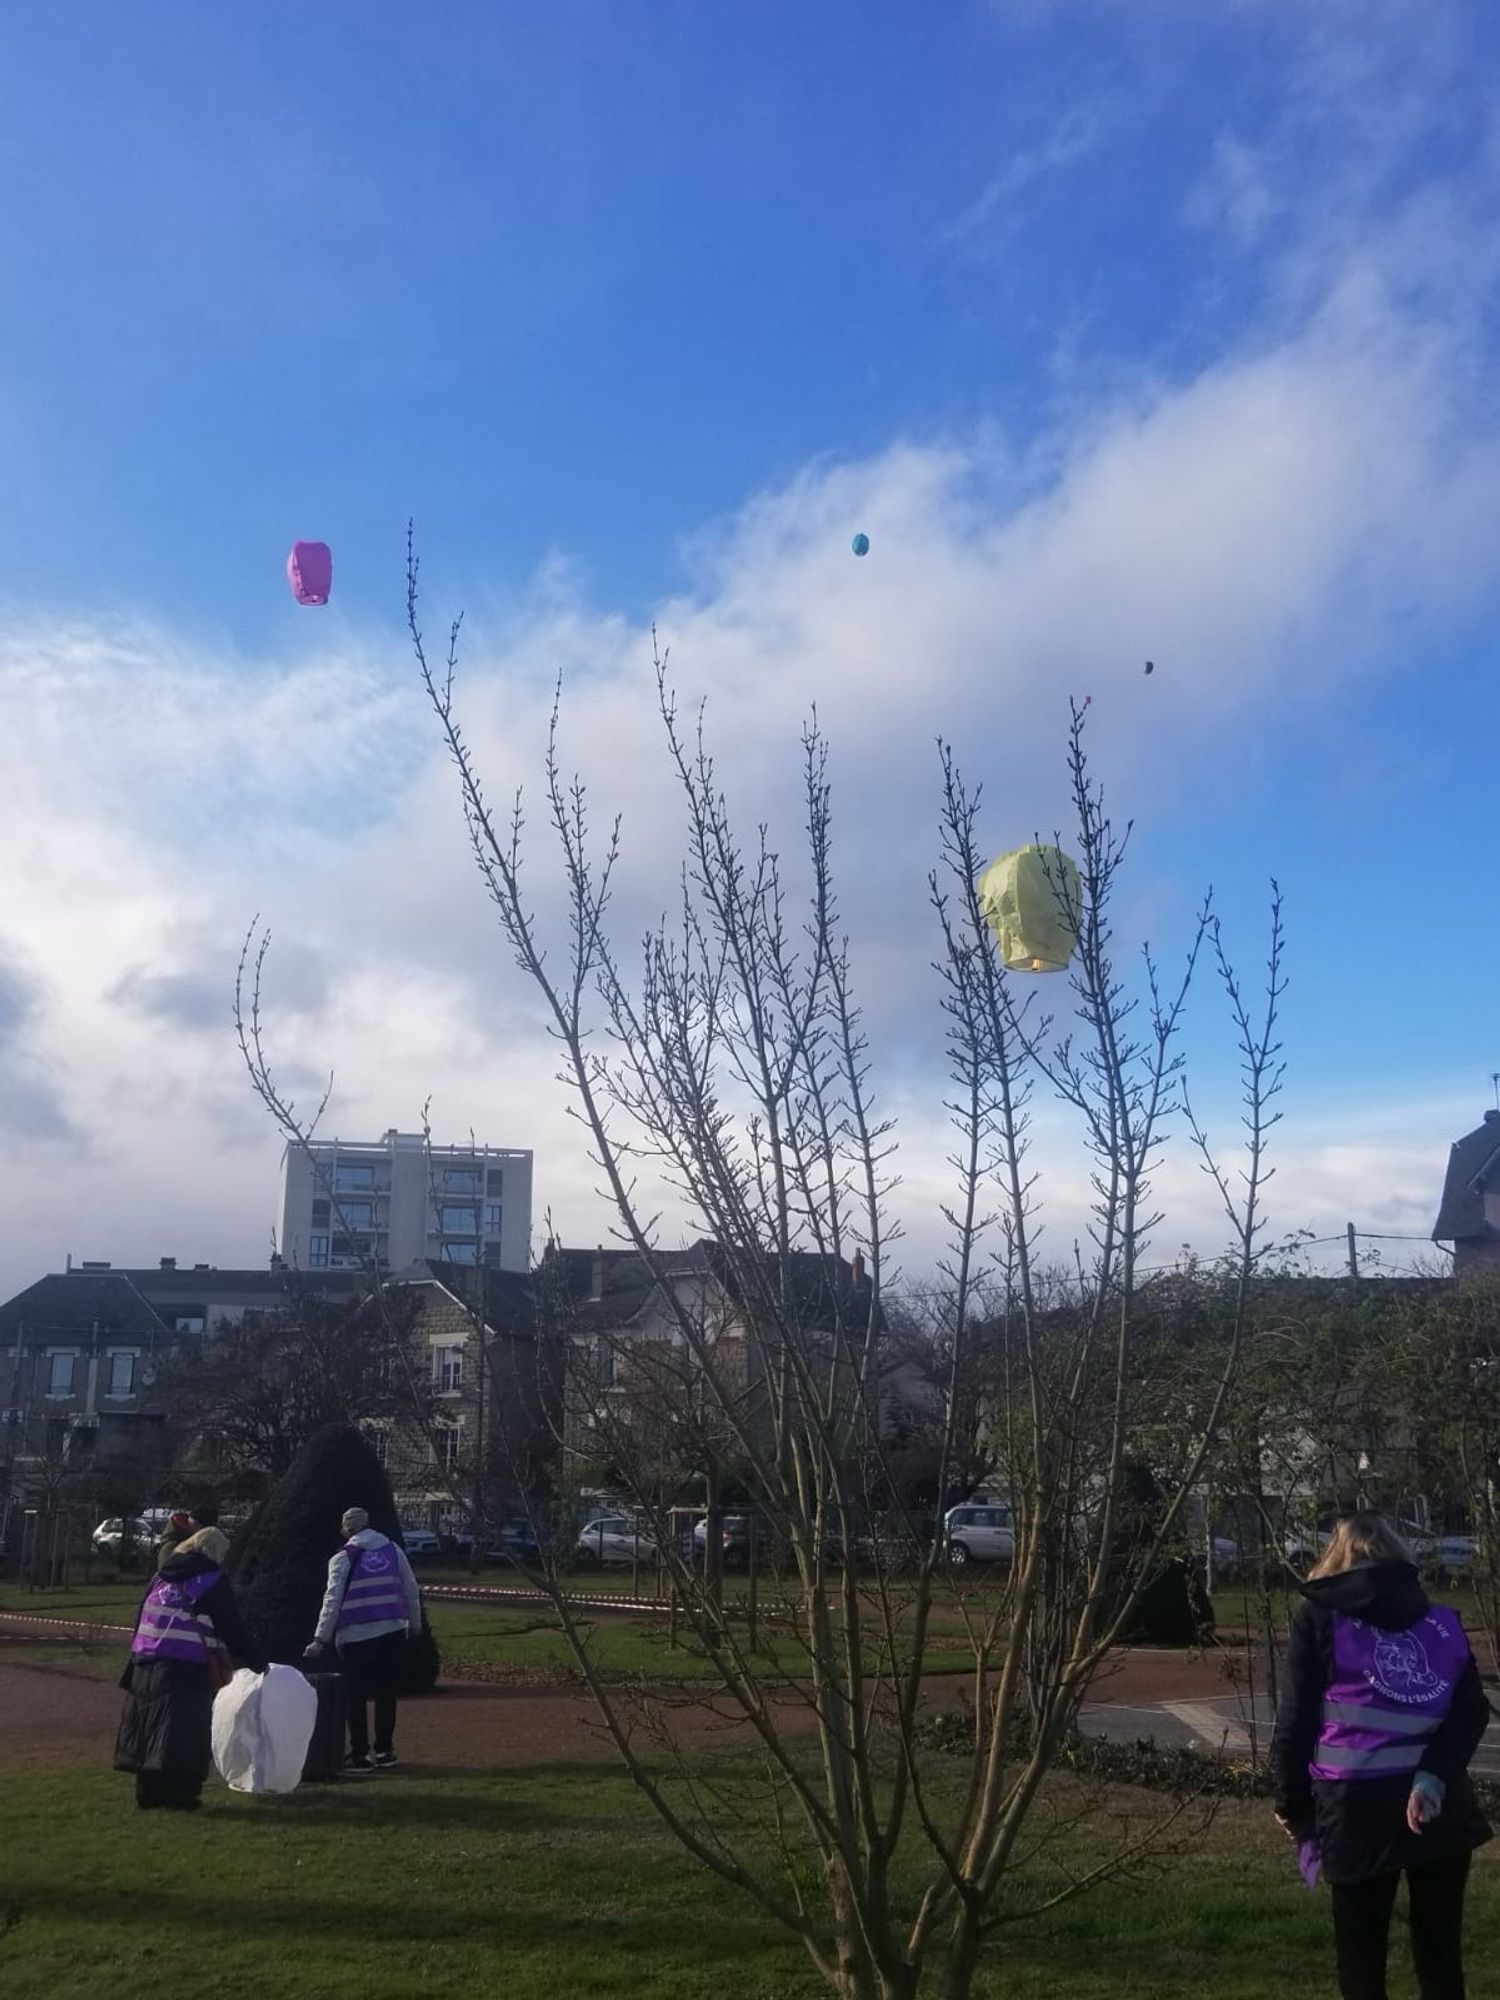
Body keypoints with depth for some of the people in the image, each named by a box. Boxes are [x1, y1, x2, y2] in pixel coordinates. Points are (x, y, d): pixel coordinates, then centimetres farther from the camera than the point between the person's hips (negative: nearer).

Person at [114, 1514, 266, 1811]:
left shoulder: (161, 1575, 17)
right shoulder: (214, 1582, -1)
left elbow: (141, 1619, 18)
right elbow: (232, 1630, -1)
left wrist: (138, 1655, 21)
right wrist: (257, 1661, 8)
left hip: (147, 1664, 6)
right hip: (188, 1667, -6)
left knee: (150, 1727, 11)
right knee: (185, 1733, -2)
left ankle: (149, 1793, 16)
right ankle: (179, 1794, -5)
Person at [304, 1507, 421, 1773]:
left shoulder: (343, 1558, -3)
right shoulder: (392, 1550, 8)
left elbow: (333, 1600, -10)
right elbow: (411, 1590, 8)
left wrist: (321, 1639, -11)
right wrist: (414, 1623, 18)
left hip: (357, 1636, -4)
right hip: (393, 1631, 4)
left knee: (356, 1697, 5)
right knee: (386, 1693, 12)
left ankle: (360, 1755, 5)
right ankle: (384, 1751, 17)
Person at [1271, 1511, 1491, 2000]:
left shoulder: (1320, 1616, 3)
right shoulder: (1443, 1620, 11)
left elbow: (1296, 1720, -1)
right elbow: (1472, 1710, -2)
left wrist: (1293, 1805, 9)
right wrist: (1433, 1776, -10)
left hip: (1359, 1805, -3)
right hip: (1441, 1807, 3)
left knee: (1361, 1960, 9)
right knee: (1440, 1956, 15)